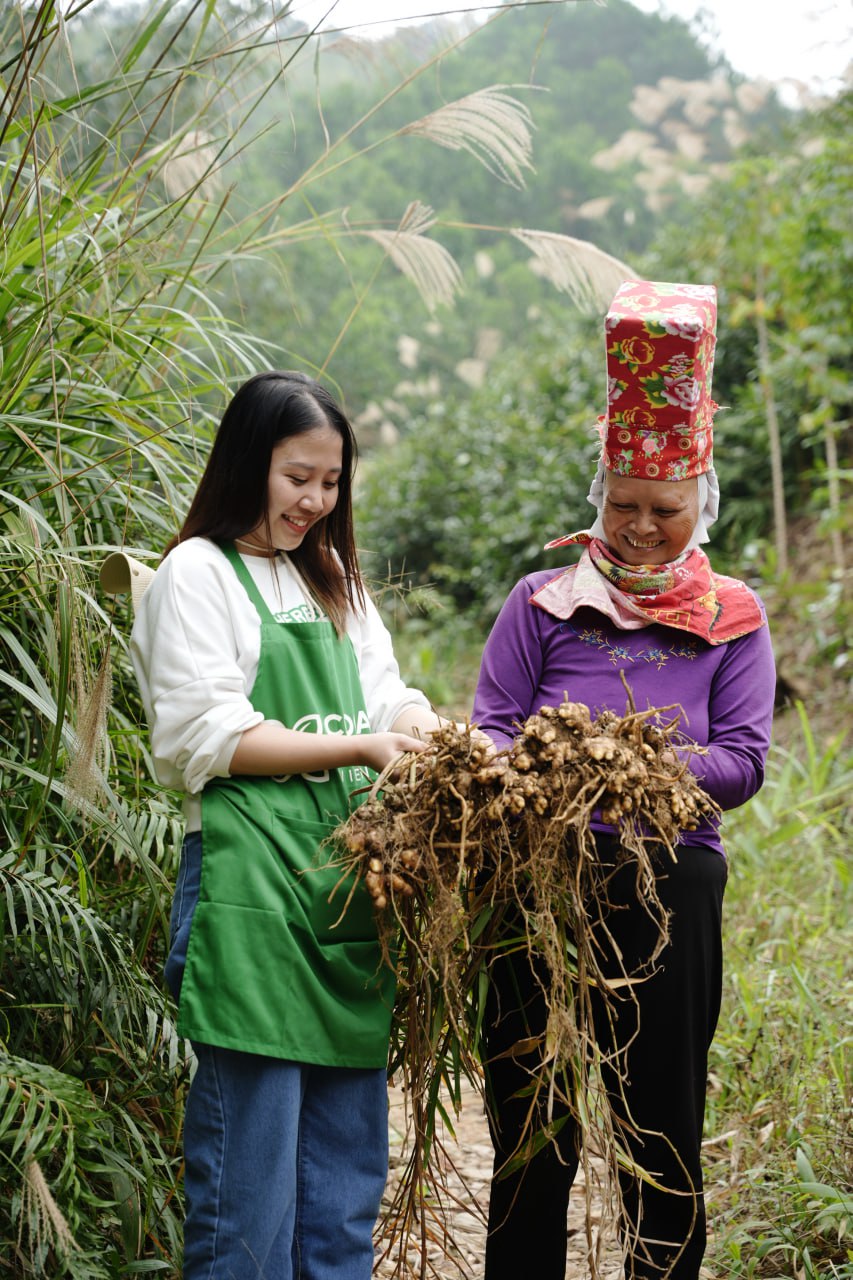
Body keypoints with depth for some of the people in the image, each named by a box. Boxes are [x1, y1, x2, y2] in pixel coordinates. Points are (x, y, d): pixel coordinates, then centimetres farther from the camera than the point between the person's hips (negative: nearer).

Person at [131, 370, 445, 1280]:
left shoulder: (333, 579, 22)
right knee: (250, 1145, -5)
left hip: (348, 883, 7)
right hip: (250, 887, -7)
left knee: (348, 1151, 10)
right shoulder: (199, 574, 0)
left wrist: (439, 739, -7)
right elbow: (210, 737, -9)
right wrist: (356, 747, -15)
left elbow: (386, 698, 15)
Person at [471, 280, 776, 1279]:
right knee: (530, 1128, 6)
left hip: (669, 891, 0)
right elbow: (490, 728, 2)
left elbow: (742, 759, -2)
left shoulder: (732, 619, 7)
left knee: (661, 1128, 10)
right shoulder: (542, 603, 7)